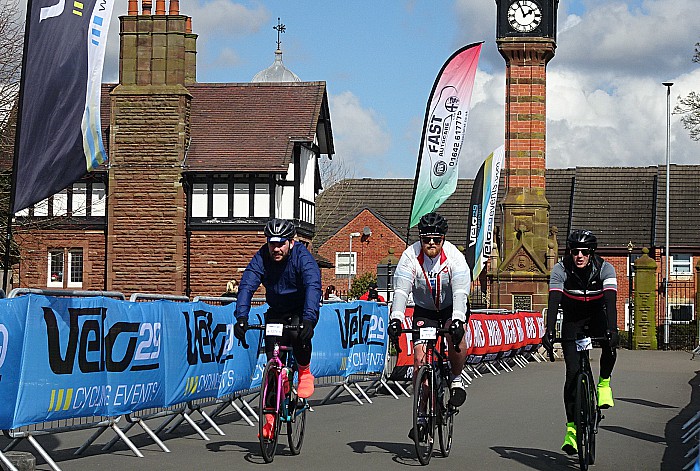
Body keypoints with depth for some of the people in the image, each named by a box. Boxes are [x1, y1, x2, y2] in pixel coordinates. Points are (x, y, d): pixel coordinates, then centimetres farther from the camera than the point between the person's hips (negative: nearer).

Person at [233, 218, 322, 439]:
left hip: (301, 311, -3)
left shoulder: (302, 256, -25)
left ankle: (305, 372, -5)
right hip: (276, 312, 3)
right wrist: (241, 317, -43)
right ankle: (272, 414, 3)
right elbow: (247, 286, -27)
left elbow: (313, 287, -38)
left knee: (299, 335, -35)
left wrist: (308, 319, -53)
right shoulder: (262, 258, -17)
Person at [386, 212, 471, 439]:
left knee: (456, 335, -34)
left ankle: (456, 379, -6)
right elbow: (401, 291, -28)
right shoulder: (410, 256, -20)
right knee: (420, 357, -11)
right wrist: (395, 319, -44)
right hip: (424, 310, 2)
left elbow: (460, 292, -35)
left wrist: (457, 320, -51)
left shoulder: (454, 256, -24)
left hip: (452, 307, -2)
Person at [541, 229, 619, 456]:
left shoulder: (605, 269, -23)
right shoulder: (561, 270, -22)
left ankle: (604, 383, -9)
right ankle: (571, 427, -7)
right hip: (572, 320, 0)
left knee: (610, 343, -35)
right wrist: (548, 332, -45)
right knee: (573, 372, -12)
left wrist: (612, 330, -50)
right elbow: (554, 301, -31)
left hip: (597, 316, 0)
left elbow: (611, 301, -35)